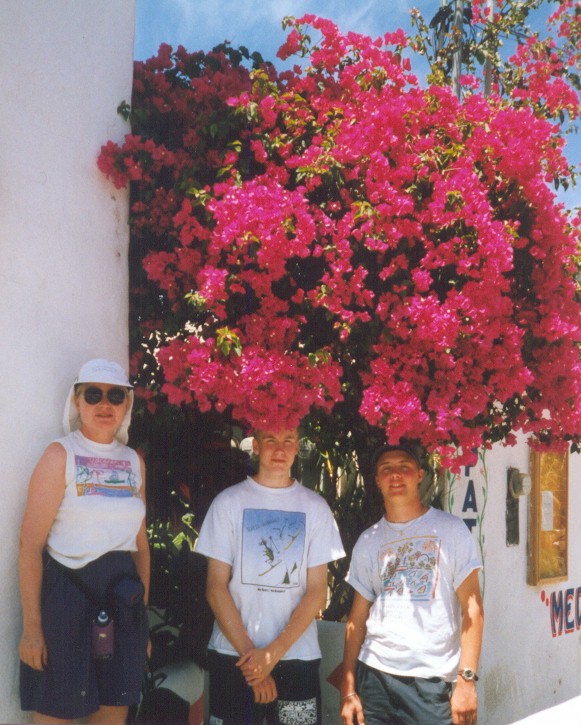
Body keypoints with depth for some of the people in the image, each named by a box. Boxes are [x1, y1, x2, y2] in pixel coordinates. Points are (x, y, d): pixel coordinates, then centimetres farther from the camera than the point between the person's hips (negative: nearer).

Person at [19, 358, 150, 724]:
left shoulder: (135, 462, 9)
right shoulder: (60, 455, -7)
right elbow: (31, 545, -12)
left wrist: (143, 612, 14)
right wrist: (31, 628, -16)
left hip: (121, 598, 5)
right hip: (65, 594, -5)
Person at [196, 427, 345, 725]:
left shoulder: (315, 507, 3)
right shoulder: (228, 502, 1)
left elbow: (317, 591, 0)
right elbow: (216, 587, -2)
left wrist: (273, 652, -10)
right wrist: (249, 653, -9)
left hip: (298, 657, 1)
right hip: (232, 656, 0)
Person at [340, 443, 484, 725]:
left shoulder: (451, 529, 1)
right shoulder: (368, 541, 10)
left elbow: (472, 609, -3)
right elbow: (358, 618, 11)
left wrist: (467, 679, -11)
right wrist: (347, 690, 4)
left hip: (432, 681, -2)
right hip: (374, 673, 3)